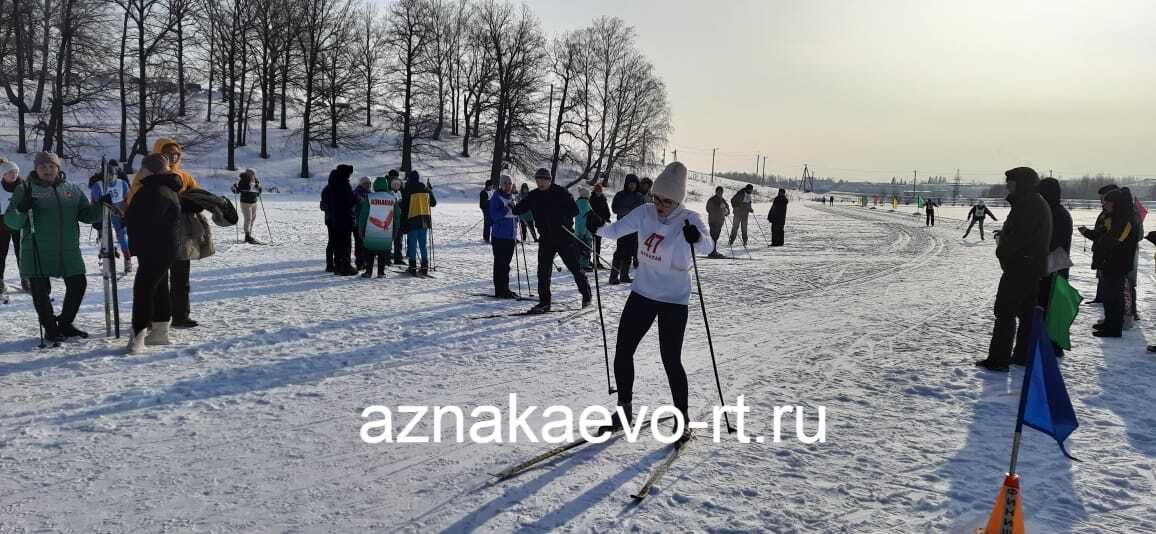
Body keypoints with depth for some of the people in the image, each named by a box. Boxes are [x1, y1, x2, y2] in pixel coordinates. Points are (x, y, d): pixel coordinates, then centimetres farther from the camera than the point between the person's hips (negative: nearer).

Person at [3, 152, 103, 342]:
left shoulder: (72, 190, 10)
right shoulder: (25, 189, 1)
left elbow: (86, 214, 12)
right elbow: (10, 220, -2)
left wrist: (100, 206, -8)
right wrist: (22, 210, -24)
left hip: (68, 251, 3)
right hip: (38, 253, -3)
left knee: (78, 285, 7)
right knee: (41, 291, 1)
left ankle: (65, 323, 27)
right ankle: (50, 328, 16)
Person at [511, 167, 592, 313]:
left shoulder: (560, 192, -8)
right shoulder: (534, 196, 5)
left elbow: (575, 210, -9)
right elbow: (521, 208, 6)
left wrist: (561, 215, -24)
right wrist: (513, 208, -17)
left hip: (564, 237, -4)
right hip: (545, 238, 4)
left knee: (574, 267, 4)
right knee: (543, 270, 1)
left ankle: (586, 294, 23)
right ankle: (544, 302, 9)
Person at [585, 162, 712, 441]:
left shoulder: (689, 220, -14)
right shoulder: (646, 213, -4)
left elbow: (707, 248, -28)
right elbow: (616, 230, -9)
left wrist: (697, 238, -51)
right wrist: (599, 227, -31)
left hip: (674, 300, -4)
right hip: (642, 293, 4)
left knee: (671, 361, -5)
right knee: (622, 352, 7)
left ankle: (683, 418, 15)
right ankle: (624, 407, 27)